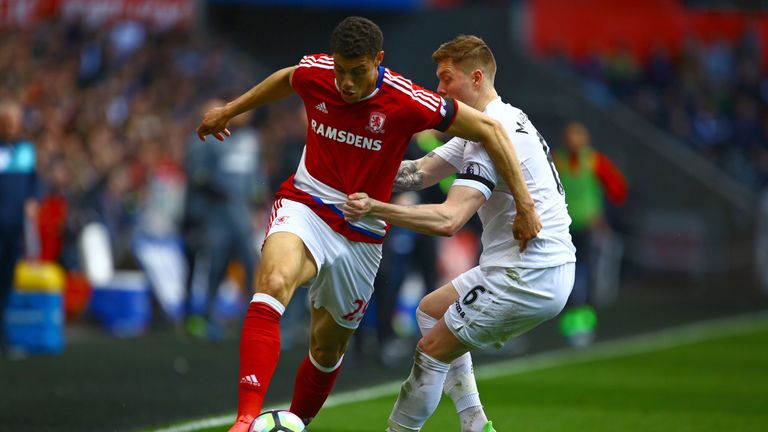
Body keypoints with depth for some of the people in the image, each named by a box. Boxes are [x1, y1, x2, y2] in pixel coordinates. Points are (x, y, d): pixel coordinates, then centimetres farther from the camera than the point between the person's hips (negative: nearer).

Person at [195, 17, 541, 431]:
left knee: (327, 347, 12)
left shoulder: (407, 102, -19)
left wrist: (524, 204, -11)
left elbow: (490, 130, -11)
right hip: (304, 209, 0)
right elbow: (284, 79, 17)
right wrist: (230, 110, 29)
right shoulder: (312, 74, -10)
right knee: (274, 281, -33)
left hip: (361, 236, 0)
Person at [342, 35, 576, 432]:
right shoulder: (502, 121, 14)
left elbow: (448, 220, -30)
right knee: (430, 311, 24)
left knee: (432, 351, -5)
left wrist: (374, 208, -34)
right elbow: (423, 172, 12)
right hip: (550, 269, 11)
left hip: (527, 279, -11)